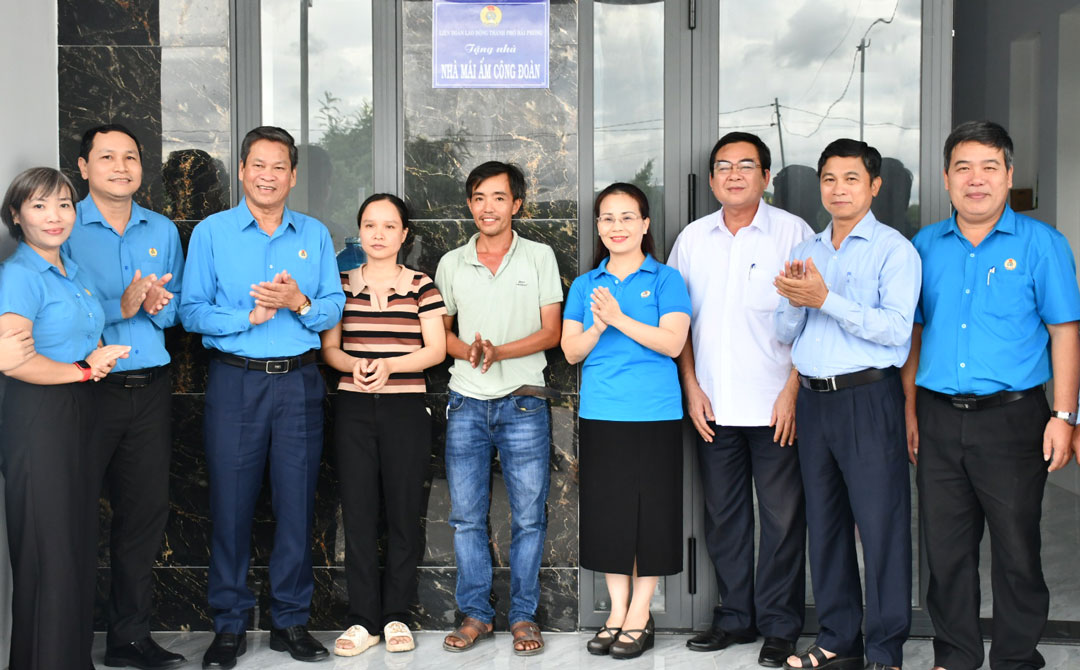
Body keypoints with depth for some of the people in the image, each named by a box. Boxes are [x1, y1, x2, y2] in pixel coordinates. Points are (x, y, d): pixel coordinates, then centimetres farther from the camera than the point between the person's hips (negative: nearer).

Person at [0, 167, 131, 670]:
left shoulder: (74, 272, 14)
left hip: (80, 411, 8)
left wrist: (99, 359, 1)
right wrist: (85, 368, -12)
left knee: (81, 541, 13)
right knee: (48, 550, -1)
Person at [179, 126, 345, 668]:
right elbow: (191, 311, -3)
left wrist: (300, 303, -13)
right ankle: (229, 625, 14)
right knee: (231, 502, 1)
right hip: (235, 382, -2)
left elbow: (334, 308, 6)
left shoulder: (315, 235, 10)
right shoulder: (211, 232, 3)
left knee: (296, 502, 5)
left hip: (299, 381, 2)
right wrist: (250, 317, -15)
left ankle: (290, 622, 17)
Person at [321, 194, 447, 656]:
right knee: (357, 511, 1)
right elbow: (329, 348, 8)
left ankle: (397, 615, 13)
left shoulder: (421, 285, 4)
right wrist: (355, 365, -14)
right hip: (353, 409, 1)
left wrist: (389, 365, -17)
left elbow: (436, 349, -2)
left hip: (405, 409, -1)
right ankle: (363, 618, 9)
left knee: (404, 511, 1)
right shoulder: (342, 284, 9)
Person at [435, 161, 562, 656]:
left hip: (522, 402, -2)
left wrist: (500, 350, -16)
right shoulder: (452, 263, 9)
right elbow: (439, 332, 12)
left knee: (528, 516, 1)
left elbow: (551, 332, -1)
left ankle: (523, 615, 14)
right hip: (467, 402, 2)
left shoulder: (539, 257, 3)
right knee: (466, 516, 5)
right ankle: (475, 614, 17)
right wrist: (468, 351, -10)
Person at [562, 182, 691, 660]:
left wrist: (619, 318, -19)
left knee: (650, 510, 1)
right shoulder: (584, 285, 11)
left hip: (654, 415, -3)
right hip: (600, 415, 3)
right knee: (607, 511, 7)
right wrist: (597, 327, -13)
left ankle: (640, 615, 13)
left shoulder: (665, 279, 1)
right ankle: (617, 611, 19)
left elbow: (672, 341, -11)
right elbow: (571, 351, 6)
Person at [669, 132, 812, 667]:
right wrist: (691, 388, 3)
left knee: (782, 517, 3)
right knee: (723, 515, 11)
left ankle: (779, 626, 16)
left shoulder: (793, 233, -2)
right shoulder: (692, 239, 9)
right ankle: (734, 617, 24)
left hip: (774, 406, -3)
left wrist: (792, 392, -10)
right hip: (713, 407, 4)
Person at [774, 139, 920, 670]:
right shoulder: (806, 252, 16)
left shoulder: (893, 248, -3)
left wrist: (825, 298, -20)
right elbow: (786, 336, 14)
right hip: (813, 401, 6)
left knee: (880, 524, -3)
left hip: (868, 398, -6)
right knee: (824, 522, 11)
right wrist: (794, 301, -7)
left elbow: (895, 329, -16)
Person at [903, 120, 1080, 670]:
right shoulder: (925, 246, 9)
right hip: (938, 419, 3)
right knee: (945, 546, 10)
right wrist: (910, 409, 8)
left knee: (1016, 549, 5)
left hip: (1011, 418, -3)